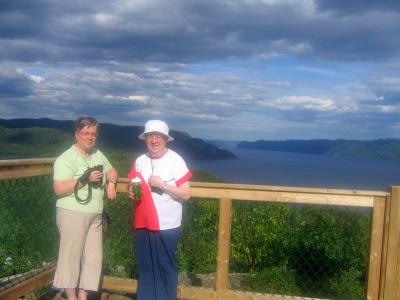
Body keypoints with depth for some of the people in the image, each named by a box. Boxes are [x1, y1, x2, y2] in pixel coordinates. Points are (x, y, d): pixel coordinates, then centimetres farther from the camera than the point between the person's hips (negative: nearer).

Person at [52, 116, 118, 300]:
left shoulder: (98, 155, 11)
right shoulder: (66, 159, -11)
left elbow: (112, 171, 26)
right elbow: (59, 189, -18)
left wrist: (111, 183, 4)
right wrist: (86, 179, -22)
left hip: (95, 216, 7)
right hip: (72, 214, -7)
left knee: (93, 256, 7)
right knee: (71, 255, 1)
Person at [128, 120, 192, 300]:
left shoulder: (175, 160, -11)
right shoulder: (140, 161, 5)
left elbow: (186, 194, -11)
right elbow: (133, 186, 17)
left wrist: (162, 184, -20)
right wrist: (132, 192, -5)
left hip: (167, 225, -5)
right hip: (144, 224, 5)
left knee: (165, 266, 8)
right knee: (145, 266, 16)